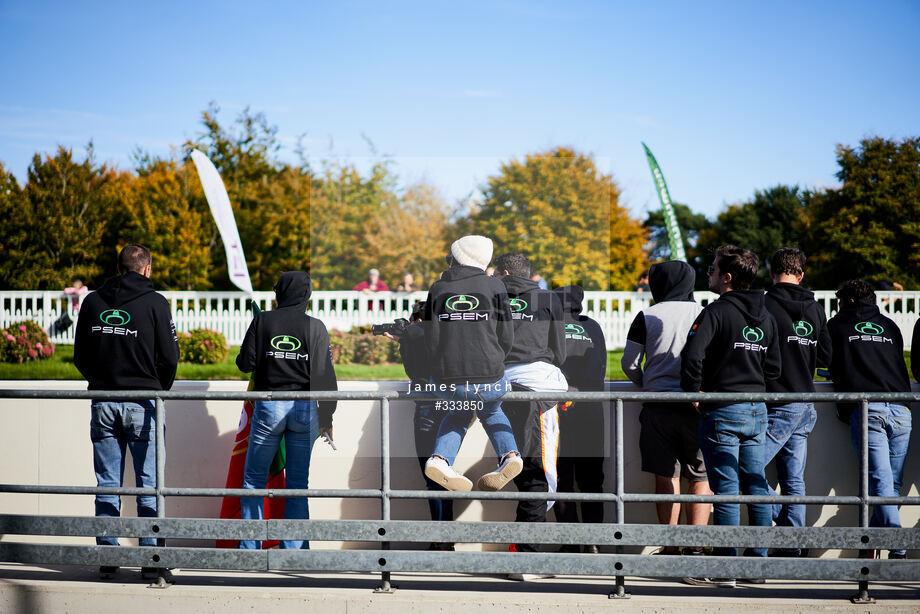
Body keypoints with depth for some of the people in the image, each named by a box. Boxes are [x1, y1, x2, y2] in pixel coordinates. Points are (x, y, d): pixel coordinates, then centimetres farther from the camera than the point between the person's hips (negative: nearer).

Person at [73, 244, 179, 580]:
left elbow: (80, 356, 10)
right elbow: (169, 357, -6)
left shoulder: (92, 302, 6)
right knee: (149, 485, 2)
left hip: (102, 402, 3)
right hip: (143, 405, -3)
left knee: (107, 486, 7)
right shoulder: (155, 303, -6)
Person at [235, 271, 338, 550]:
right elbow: (325, 375, -2)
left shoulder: (262, 321, -3)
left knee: (254, 478, 8)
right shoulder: (315, 327, -1)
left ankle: (250, 546, 5)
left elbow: (246, 364, -3)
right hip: (305, 410, 1)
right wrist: (327, 417, 3)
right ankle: (294, 549, 5)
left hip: (269, 406, -1)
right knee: (298, 482, 7)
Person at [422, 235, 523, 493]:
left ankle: (440, 459, 7)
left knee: (457, 413, 33)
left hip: (445, 382, 1)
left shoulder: (437, 288, 8)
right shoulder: (494, 287, 4)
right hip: (489, 382, -1)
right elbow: (506, 337, 4)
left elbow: (430, 339, 5)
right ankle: (509, 454, 8)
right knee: (490, 412, 33)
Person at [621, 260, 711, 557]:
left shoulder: (647, 317, 2)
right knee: (700, 478, 6)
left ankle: (670, 547, 5)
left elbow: (628, 363, 4)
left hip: (658, 408, 0)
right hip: (696, 407, 0)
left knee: (666, 477, 6)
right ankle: (695, 546, -3)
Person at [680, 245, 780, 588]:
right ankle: (758, 562, 14)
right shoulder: (766, 317, 12)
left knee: (725, 488, -6)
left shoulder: (717, 312, -11)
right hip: (757, 411, 7)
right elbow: (773, 369, 16)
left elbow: (692, 356, -22)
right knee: (755, 485, 10)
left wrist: (694, 392, -10)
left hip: (722, 411, -7)